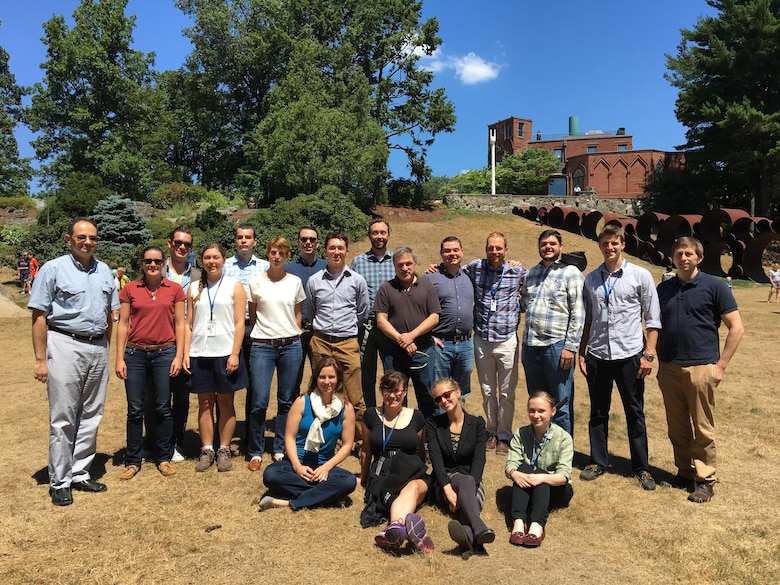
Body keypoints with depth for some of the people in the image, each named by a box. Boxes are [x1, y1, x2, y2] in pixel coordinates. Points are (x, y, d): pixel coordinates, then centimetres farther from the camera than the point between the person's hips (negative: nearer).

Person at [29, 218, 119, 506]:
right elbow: (39, 317, -7)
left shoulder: (104, 271, 10)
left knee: (91, 416, 11)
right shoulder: (53, 269, -4)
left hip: (98, 348, 5)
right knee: (63, 419, 1)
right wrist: (40, 360, -11)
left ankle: (80, 473, 24)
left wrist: (107, 349, 10)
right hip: (65, 347, -5)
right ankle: (60, 482, 14)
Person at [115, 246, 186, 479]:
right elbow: (123, 324, 3)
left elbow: (180, 324, 3)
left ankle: (164, 458, 21)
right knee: (135, 409, 7)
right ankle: (133, 460, 20)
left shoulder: (175, 289, 2)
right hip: (135, 354, 1)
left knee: (163, 408, 7)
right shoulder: (130, 289, 3)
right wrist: (119, 358, -1)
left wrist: (179, 356, -3)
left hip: (164, 353, 0)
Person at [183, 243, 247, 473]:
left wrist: (234, 354, -11)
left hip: (225, 353, -2)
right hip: (200, 354, 2)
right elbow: (188, 324, 9)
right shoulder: (194, 288, 10)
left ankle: (224, 450, 14)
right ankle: (207, 450, 15)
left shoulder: (234, 286, 2)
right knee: (205, 403, 7)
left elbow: (239, 323, -3)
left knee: (225, 402, 5)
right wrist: (186, 354, 1)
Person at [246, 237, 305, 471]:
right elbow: (252, 316, 12)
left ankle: (281, 449, 19)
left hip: (291, 346, 2)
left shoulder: (295, 282, 7)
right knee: (259, 401, -5)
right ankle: (256, 452, 11)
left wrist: (292, 337, 12)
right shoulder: (256, 283, 3)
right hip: (263, 346, -1)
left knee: (287, 400, 6)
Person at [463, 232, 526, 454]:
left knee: (506, 392, 6)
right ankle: (492, 431, 29)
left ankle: (504, 436, 21)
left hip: (507, 340, -2)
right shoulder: (475, 268, 0)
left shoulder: (518, 272, -3)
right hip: (481, 339, 2)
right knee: (487, 390, 13)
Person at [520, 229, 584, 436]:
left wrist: (570, 347, -14)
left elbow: (578, 313, -9)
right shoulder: (531, 273, 15)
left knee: (561, 406, 4)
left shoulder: (570, 272, -3)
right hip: (530, 346, 6)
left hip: (556, 346, -6)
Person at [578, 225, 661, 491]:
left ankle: (641, 468, 23)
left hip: (629, 355, -3)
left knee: (635, 413, 9)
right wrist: (582, 353, 7)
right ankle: (598, 461, 27)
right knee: (598, 412, 13)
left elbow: (653, 319, -3)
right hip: (597, 355, 3)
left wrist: (648, 354, -8)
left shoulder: (640, 276, -3)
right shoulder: (591, 279, 7)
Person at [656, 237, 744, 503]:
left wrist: (720, 365, -8)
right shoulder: (664, 289, 10)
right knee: (677, 428, 12)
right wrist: (660, 362, 10)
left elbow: (736, 328, -3)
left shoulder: (714, 287, -3)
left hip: (701, 368, -4)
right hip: (670, 368, 4)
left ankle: (705, 479, 15)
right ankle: (684, 472, 26)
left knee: (703, 429, 3)